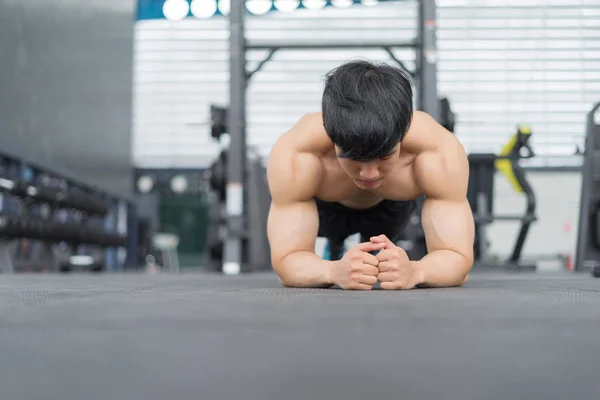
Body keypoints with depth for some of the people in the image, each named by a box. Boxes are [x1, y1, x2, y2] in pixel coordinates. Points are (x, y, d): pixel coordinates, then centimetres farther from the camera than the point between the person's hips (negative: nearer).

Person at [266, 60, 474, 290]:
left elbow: (457, 257, -44)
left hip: (392, 205, 2)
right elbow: (286, 260, -44)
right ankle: (331, 250, 55)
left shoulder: (439, 153, -46)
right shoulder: (293, 154, -48)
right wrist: (333, 271, -69)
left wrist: (415, 271, -69)